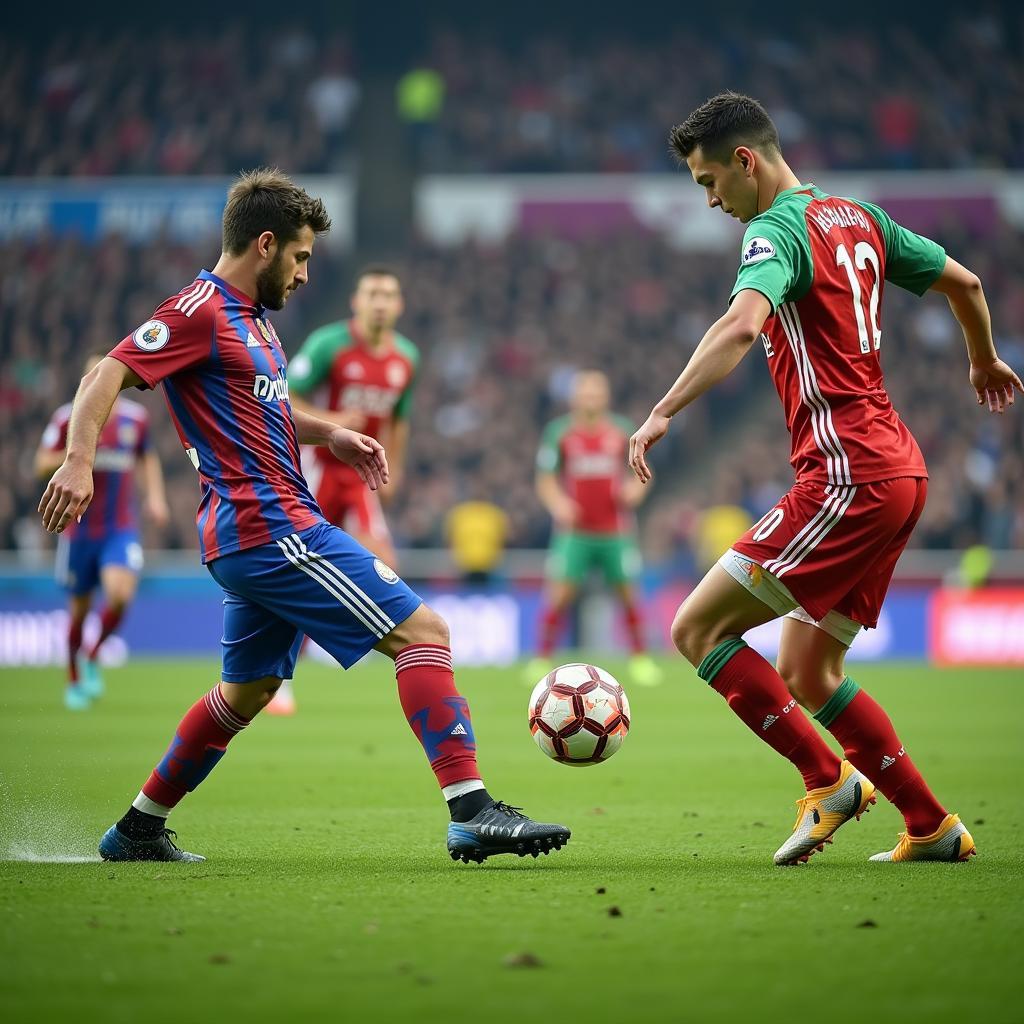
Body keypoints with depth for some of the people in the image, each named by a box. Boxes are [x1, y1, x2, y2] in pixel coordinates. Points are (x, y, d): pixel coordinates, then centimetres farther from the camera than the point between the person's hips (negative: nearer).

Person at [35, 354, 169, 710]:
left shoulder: (136, 417, 3)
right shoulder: (67, 418, -5)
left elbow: (148, 457, 20)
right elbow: (42, 466, -5)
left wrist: (156, 496, 7)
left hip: (122, 529, 1)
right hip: (79, 529, -1)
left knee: (120, 593, -22)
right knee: (79, 609, 7)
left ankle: (92, 657, 4)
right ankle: (74, 681, 29)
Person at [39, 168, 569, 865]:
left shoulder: (250, 317, 19)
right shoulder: (202, 311, -11)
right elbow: (106, 378, -18)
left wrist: (330, 434, 18)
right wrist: (79, 462, -33)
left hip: (257, 536, 11)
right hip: (271, 527, -11)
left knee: (248, 690, 22)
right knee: (423, 631, -14)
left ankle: (138, 831, 28)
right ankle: (472, 814, -20)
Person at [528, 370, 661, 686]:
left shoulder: (623, 431, 5)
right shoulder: (558, 433, 0)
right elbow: (545, 480, 3)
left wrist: (635, 489, -8)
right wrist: (558, 503, -17)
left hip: (616, 532, 2)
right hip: (574, 532, -2)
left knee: (629, 595, 3)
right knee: (559, 596, -8)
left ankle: (640, 658, 18)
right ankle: (542, 659, 3)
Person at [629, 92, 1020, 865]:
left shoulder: (778, 230, -11)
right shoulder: (857, 218, 17)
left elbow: (742, 324, -31)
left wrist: (663, 414, -36)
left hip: (847, 475, -10)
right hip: (899, 468, 10)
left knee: (698, 629, -8)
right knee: (806, 678, 14)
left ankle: (831, 780, -5)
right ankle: (934, 828, 15)